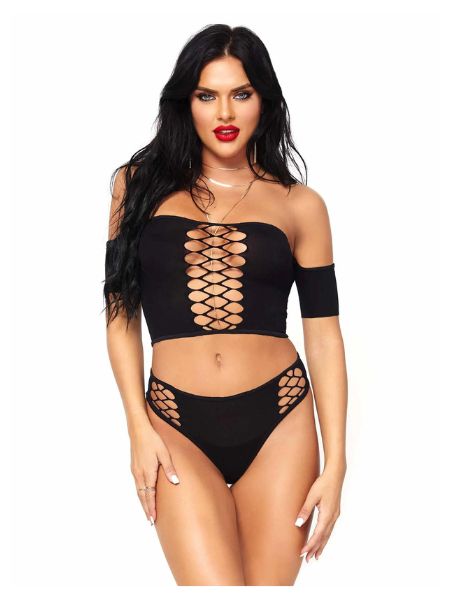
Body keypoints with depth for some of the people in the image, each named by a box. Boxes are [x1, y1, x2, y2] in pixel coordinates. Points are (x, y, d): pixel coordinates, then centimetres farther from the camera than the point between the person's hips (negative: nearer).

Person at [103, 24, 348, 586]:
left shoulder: (300, 205, 6)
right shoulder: (139, 184, 8)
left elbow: (323, 336, 4)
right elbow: (121, 312, 7)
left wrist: (335, 465, -1)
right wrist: (139, 428, -1)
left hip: (279, 420, 1)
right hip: (177, 428, 0)